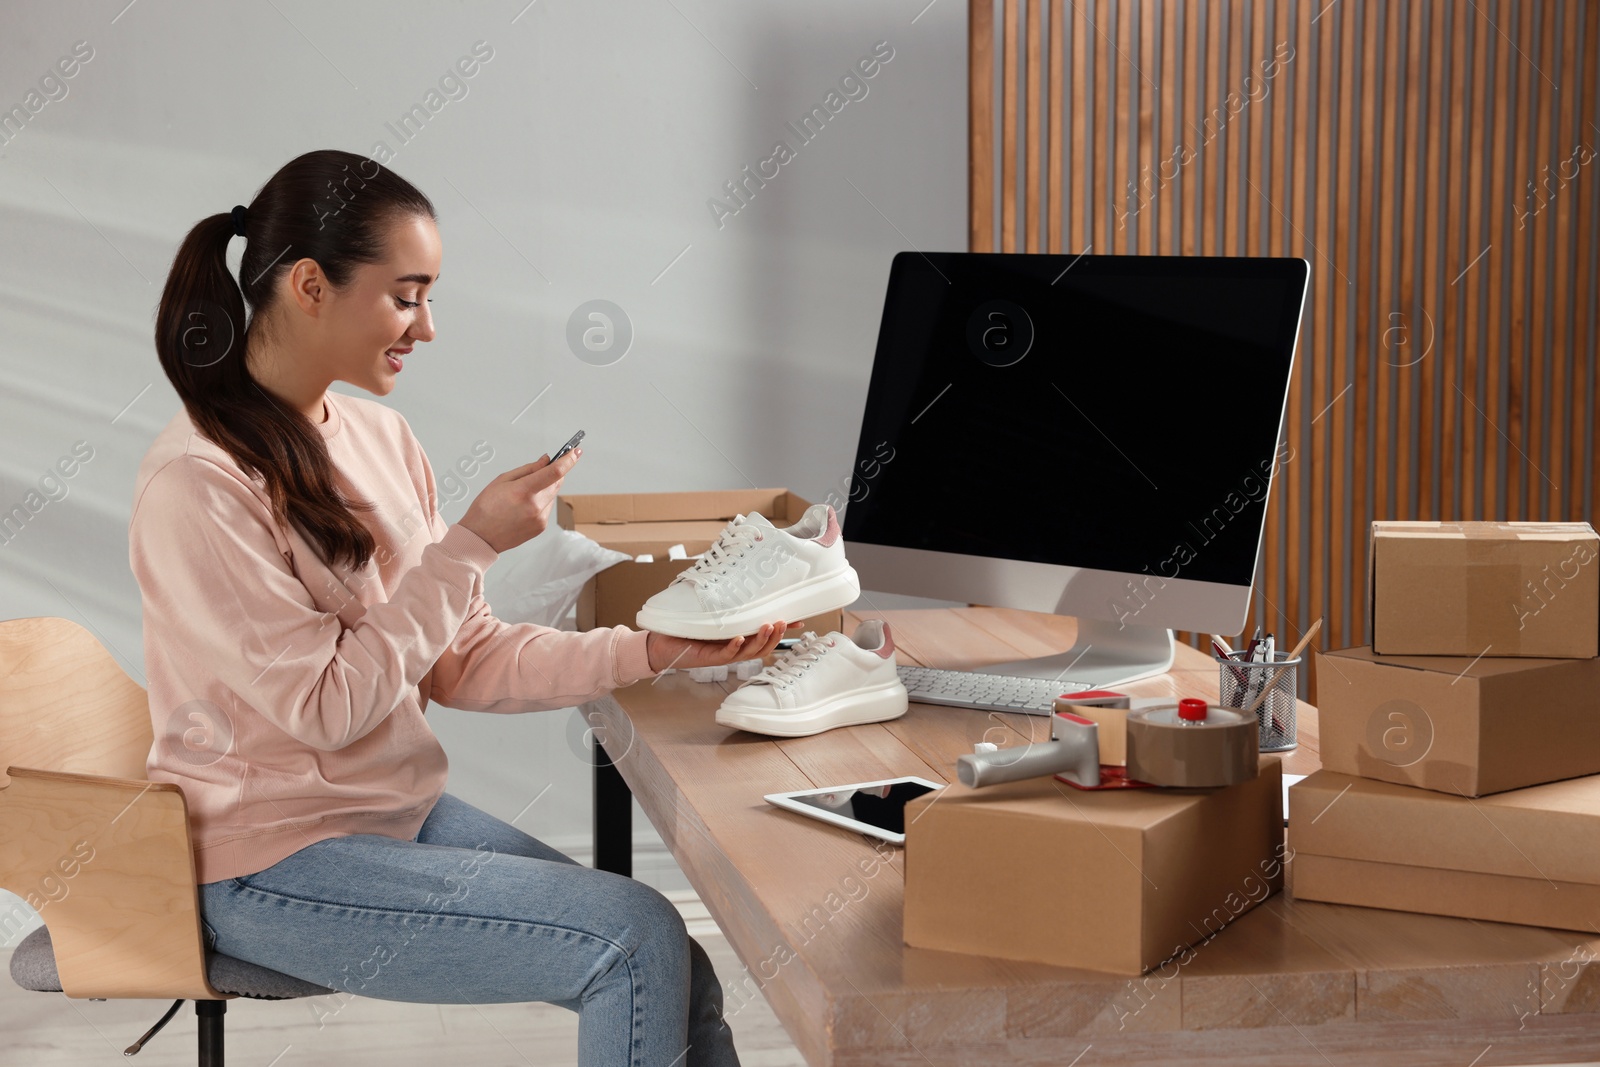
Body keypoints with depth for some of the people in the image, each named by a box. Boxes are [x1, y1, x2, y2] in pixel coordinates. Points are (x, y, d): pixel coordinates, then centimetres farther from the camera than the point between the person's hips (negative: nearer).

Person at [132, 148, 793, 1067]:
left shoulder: (379, 437, 6)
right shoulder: (199, 485, -19)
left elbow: (463, 660, 7)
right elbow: (327, 707, -19)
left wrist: (651, 651, -4)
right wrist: (473, 544, -19)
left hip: (403, 814, 7)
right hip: (274, 868, -7)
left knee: (676, 978, -5)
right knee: (637, 939, -17)